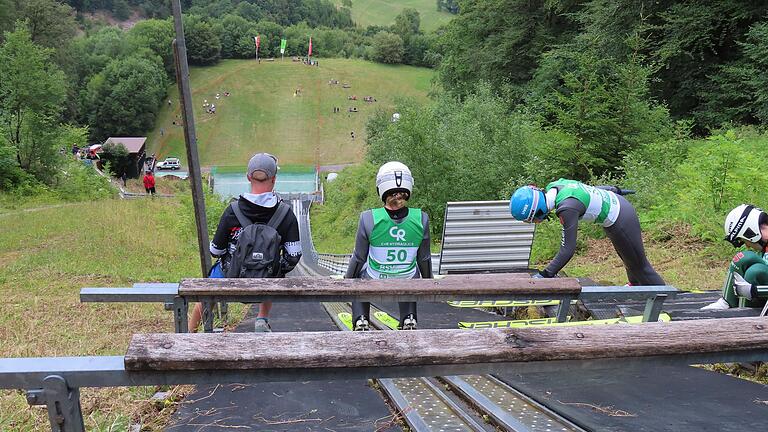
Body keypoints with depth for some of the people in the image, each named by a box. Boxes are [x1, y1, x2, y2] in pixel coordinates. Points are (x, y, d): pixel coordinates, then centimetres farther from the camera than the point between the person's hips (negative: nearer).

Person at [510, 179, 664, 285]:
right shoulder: (553, 186, -12)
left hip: (620, 220, -9)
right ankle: (636, 285, 55)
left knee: (638, 263, 11)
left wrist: (544, 275, -34)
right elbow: (586, 189, 7)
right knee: (627, 256, 31)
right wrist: (614, 189, 24)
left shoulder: (567, 208, -38)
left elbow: (567, 250, -36)